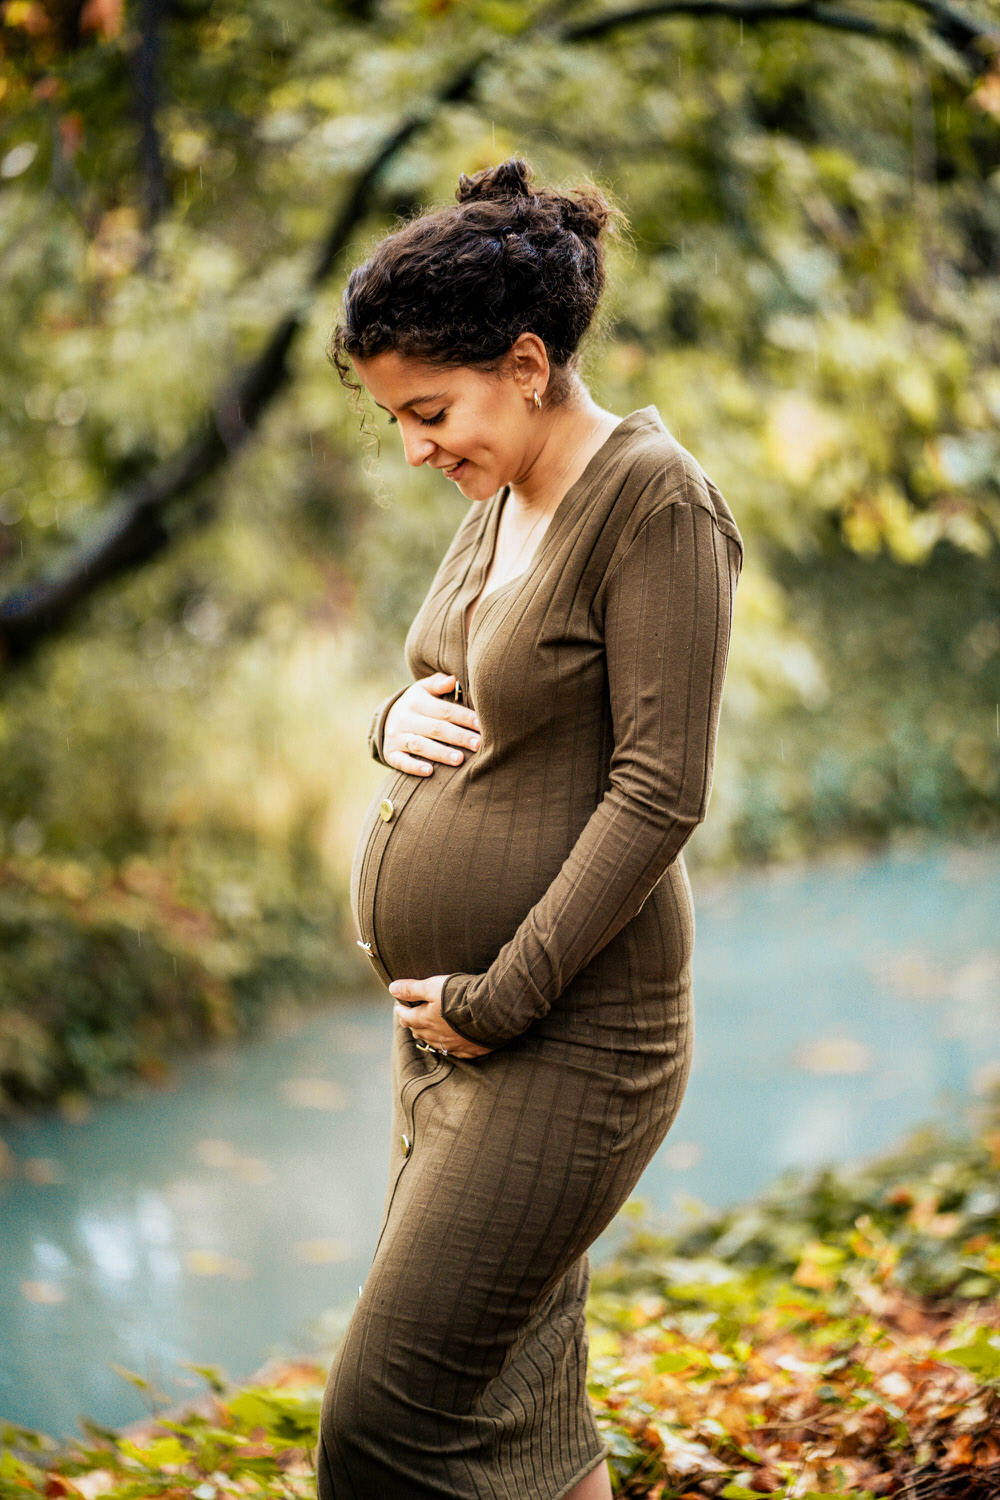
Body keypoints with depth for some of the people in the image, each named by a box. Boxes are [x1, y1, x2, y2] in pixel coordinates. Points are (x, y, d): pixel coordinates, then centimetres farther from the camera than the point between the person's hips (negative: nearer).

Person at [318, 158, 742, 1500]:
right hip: (448, 1021, 9)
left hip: (564, 1037, -9)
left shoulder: (657, 506, -15)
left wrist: (500, 999, -18)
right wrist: (395, 720, -1)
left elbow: (661, 794, -19)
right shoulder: (501, 502, 11)